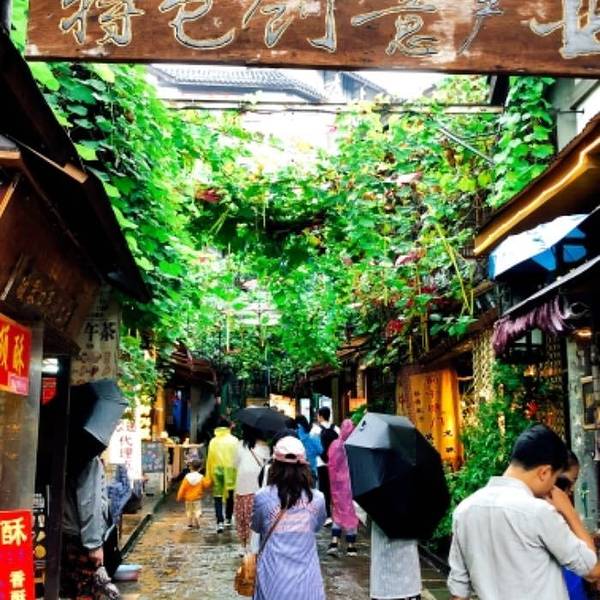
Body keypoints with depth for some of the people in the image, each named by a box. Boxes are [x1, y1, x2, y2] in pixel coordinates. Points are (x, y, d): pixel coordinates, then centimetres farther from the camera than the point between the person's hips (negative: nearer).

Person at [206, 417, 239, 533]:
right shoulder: (234, 440, -3)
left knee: (218, 496, 5)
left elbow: (209, 459, -1)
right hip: (230, 471, 0)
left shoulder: (213, 441, 1)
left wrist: (209, 476, 4)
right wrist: (237, 472, 0)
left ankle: (220, 522, -8)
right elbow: (237, 457, -7)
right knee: (230, 495, 17)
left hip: (217, 471, 0)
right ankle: (228, 519, 28)